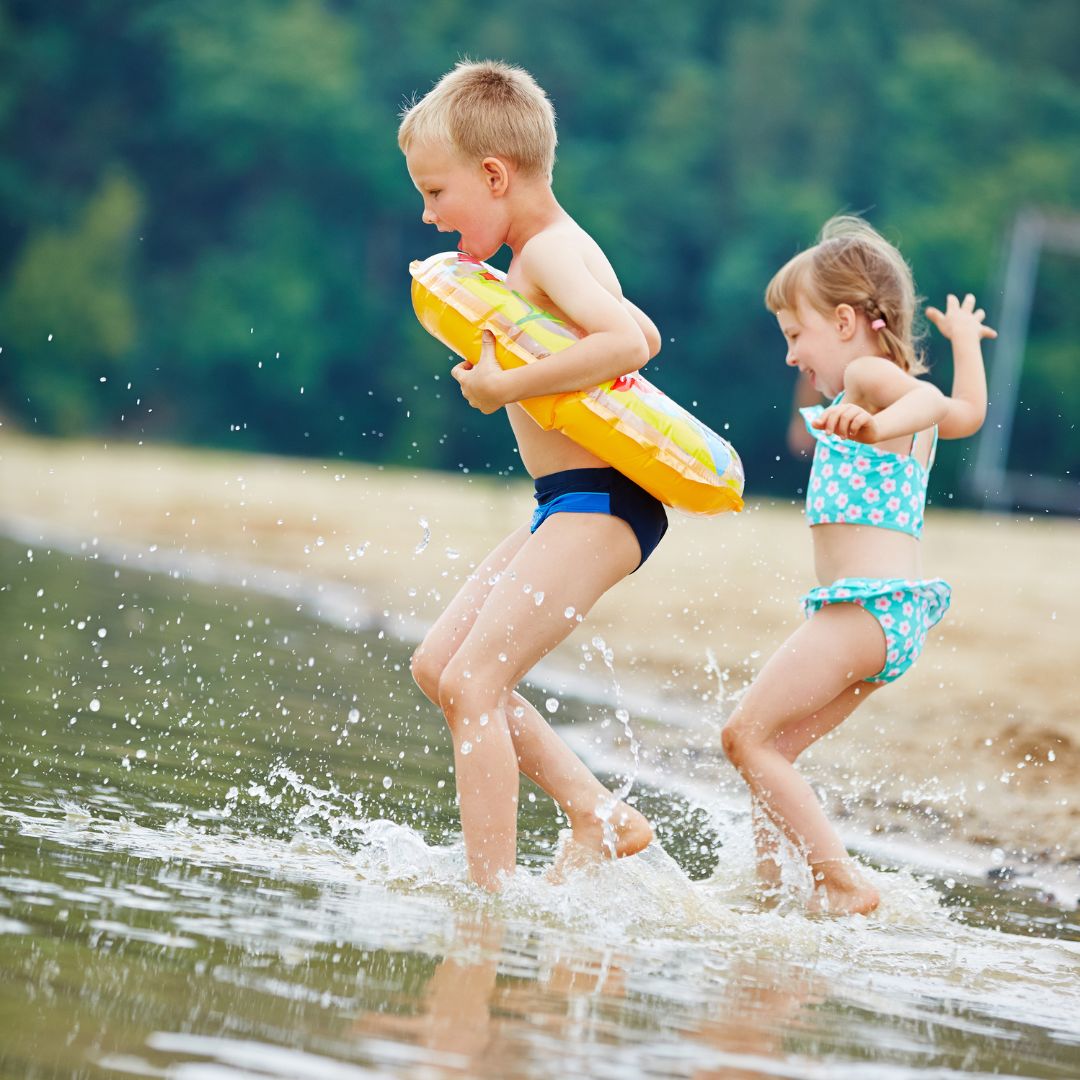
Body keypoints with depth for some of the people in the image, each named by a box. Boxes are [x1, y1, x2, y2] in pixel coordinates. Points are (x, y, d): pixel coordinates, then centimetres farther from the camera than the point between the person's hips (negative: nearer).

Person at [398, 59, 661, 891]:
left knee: (472, 682, -15)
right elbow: (644, 336, 31)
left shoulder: (548, 253, -15)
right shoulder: (563, 248, 16)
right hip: (575, 509, 11)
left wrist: (507, 385, -26)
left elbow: (623, 341, -32)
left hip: (597, 502, -11)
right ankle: (601, 818, 14)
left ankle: (492, 895, -14)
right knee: (438, 665, 13)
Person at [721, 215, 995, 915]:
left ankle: (843, 886, -16)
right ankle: (767, 890, 12)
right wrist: (965, 340, 57)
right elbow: (968, 411, 41)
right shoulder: (907, 395, 20)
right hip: (903, 605, 10)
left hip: (867, 602, -10)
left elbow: (931, 401, -29)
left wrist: (874, 425, -49)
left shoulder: (868, 375, -7)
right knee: (773, 749, 13)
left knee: (748, 735, -12)